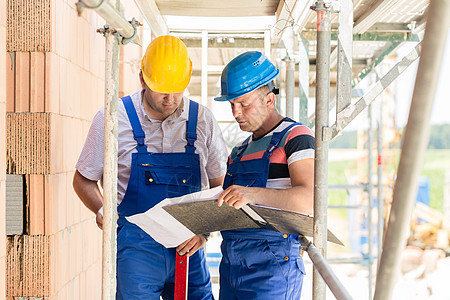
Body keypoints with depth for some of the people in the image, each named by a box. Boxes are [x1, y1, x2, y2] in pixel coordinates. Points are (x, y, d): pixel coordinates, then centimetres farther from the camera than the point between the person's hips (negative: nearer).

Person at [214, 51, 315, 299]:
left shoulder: (295, 137, -5)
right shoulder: (240, 151, 22)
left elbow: (310, 199, -20)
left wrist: (252, 194, -33)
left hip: (272, 267, -7)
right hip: (231, 267, 8)